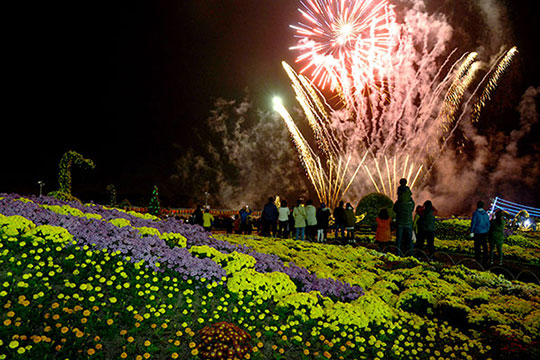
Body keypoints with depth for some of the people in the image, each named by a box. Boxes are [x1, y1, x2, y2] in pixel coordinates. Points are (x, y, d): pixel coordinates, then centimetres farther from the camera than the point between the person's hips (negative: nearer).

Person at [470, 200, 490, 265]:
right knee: (484, 246, 8)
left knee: (477, 245, 9)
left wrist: (471, 232, -8)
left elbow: (473, 223, -13)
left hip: (477, 232, -4)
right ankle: (485, 260, 9)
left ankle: (478, 257, 18)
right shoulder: (485, 213, 2)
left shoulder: (475, 213, -12)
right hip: (484, 232, 4)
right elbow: (488, 223, 6)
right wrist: (487, 231, 16)